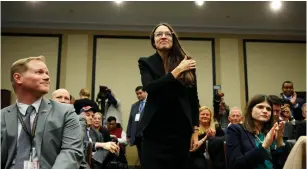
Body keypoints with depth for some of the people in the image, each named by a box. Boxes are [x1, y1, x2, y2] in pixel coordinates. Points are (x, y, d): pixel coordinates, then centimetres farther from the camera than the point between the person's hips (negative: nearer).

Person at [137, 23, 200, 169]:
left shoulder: (188, 64, 6)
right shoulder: (146, 63, 3)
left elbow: (194, 99, 7)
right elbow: (150, 88, -15)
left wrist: (195, 130, 4)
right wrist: (178, 70, -14)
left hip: (181, 129, 2)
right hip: (155, 130, -1)